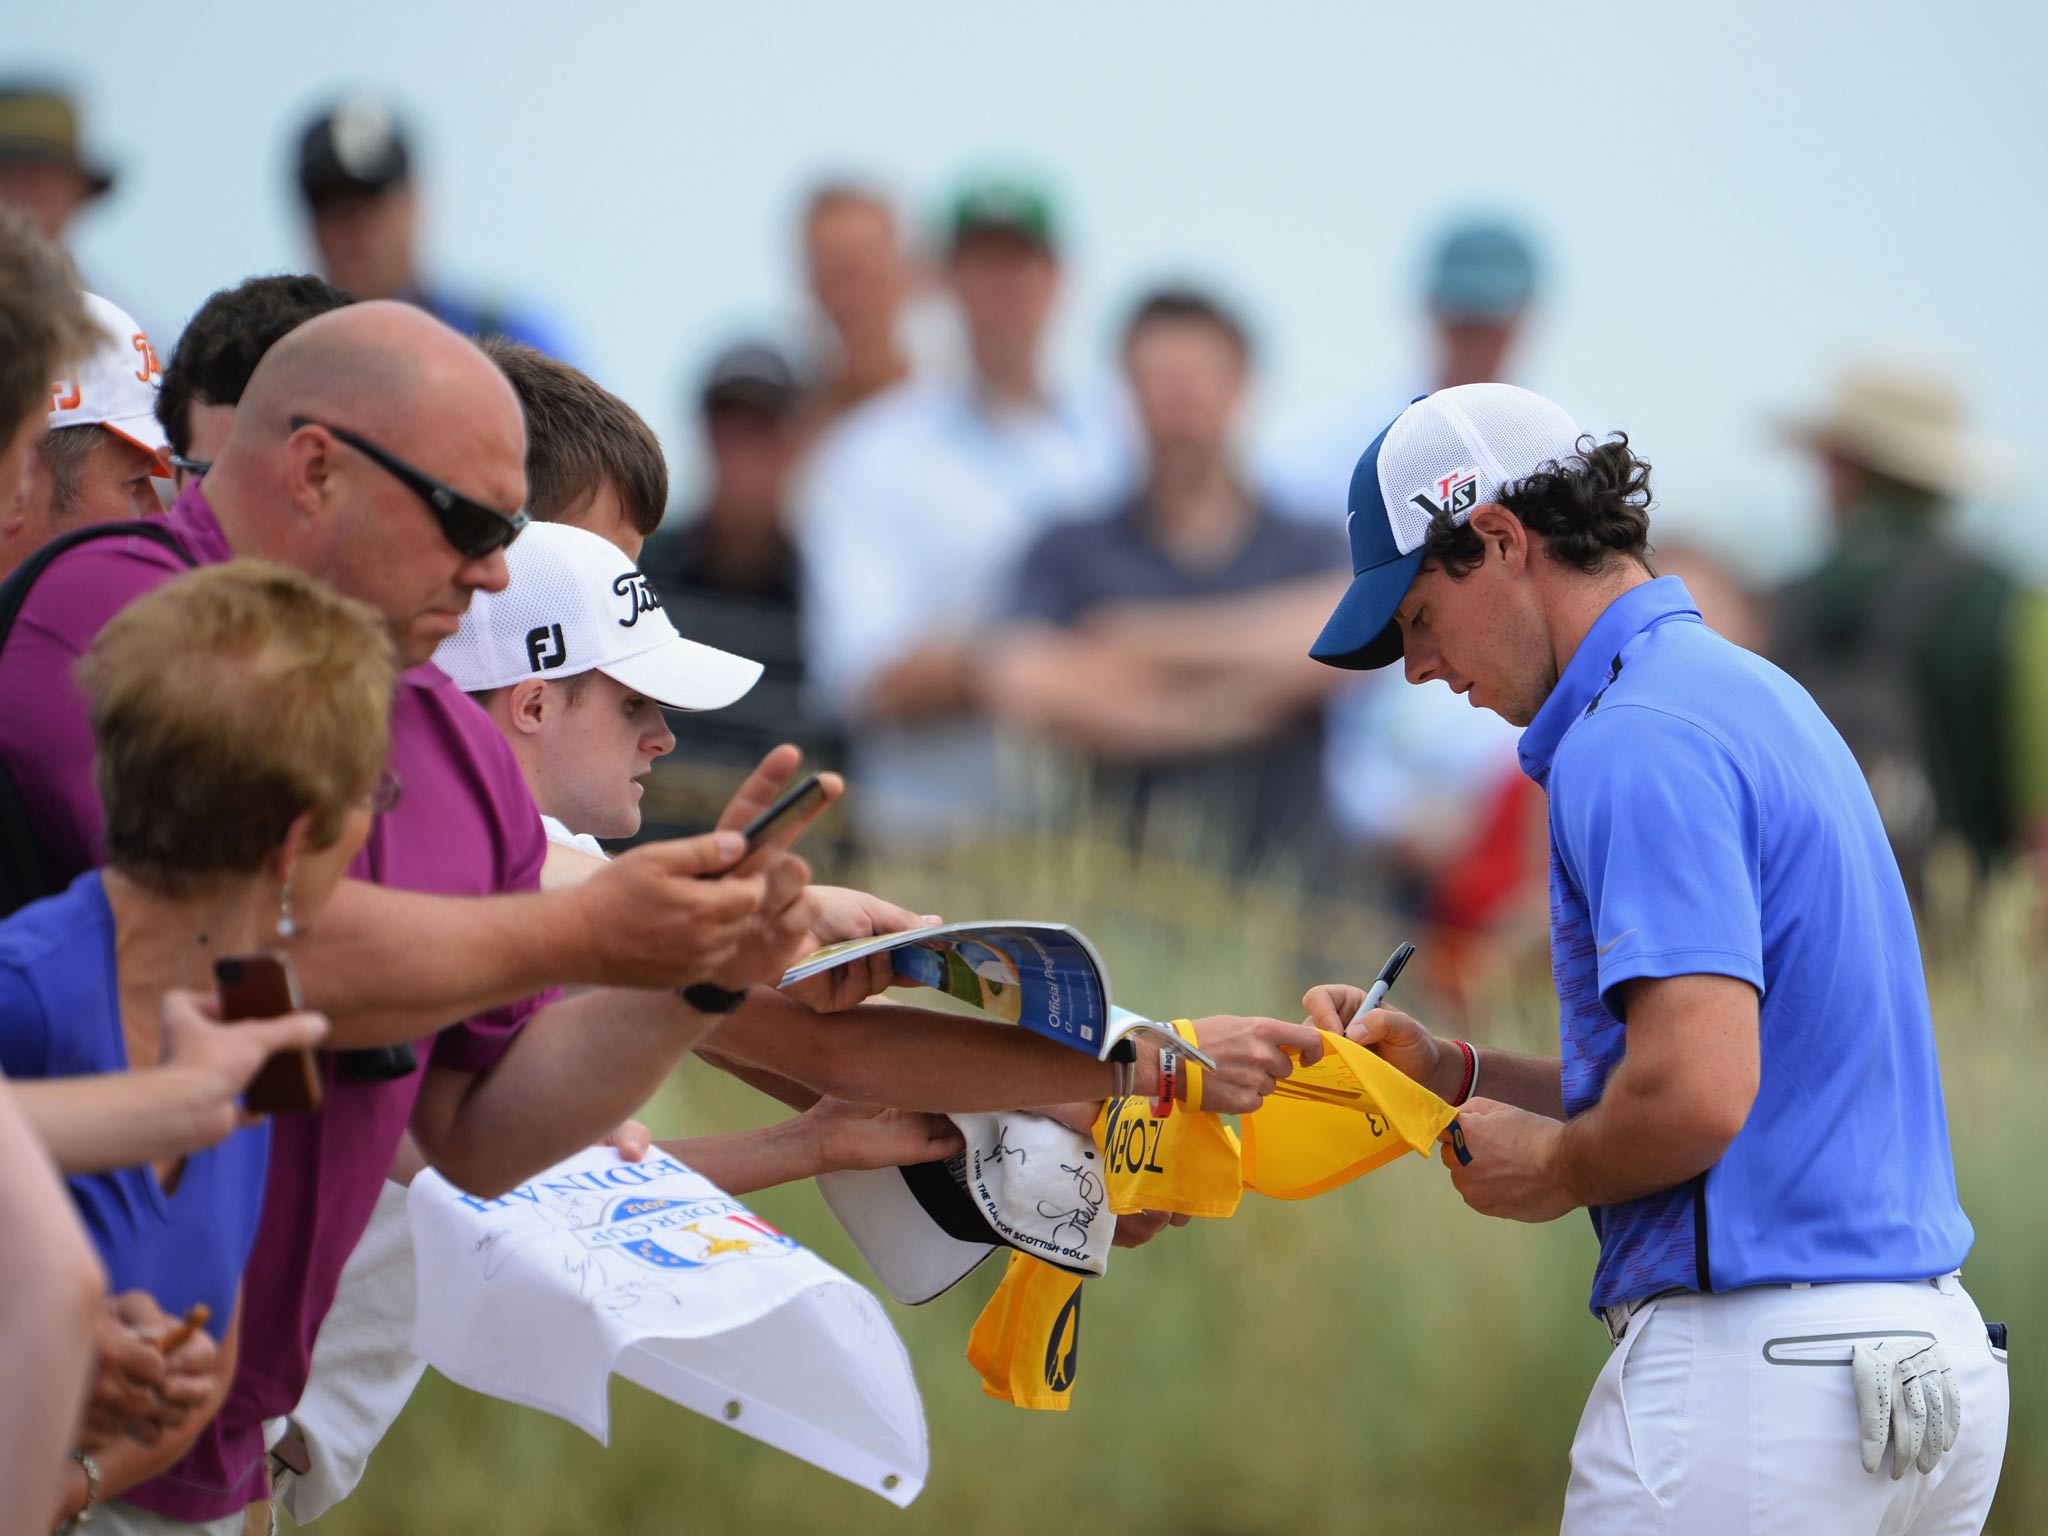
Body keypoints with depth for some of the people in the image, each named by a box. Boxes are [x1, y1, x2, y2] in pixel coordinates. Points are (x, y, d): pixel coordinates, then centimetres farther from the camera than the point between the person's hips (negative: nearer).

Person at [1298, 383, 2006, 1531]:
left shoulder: (1636, 736, -14)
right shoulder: (1753, 696, 18)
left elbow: (1698, 1093, -26)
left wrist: (1556, 1170, -7)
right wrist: (1445, 1071, 16)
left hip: (1748, 1362, -10)